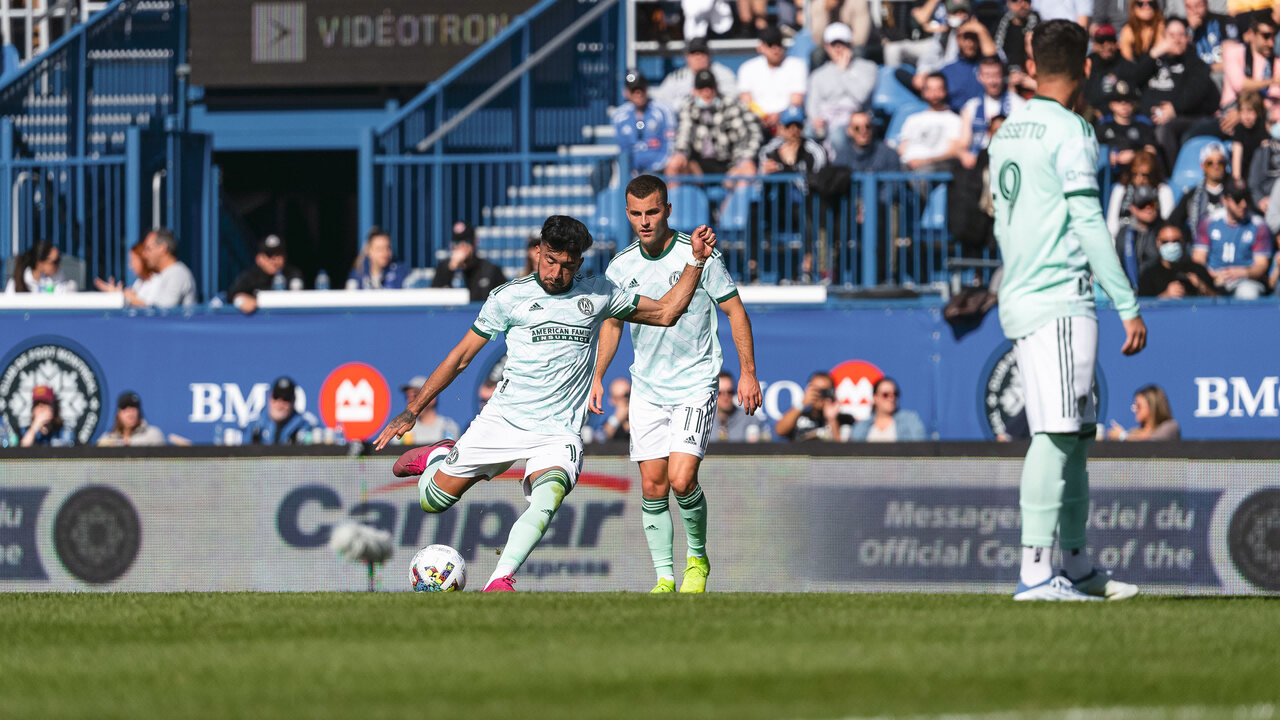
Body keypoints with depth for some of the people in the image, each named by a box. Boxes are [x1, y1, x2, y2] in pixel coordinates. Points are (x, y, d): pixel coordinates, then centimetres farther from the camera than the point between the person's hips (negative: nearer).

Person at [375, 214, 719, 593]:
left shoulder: (597, 294, 7)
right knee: (432, 502, 4)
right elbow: (461, 355, 5)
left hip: (559, 432, 0)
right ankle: (437, 458, 38)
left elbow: (665, 312, 15)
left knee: (547, 498, -32)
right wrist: (412, 411, 4)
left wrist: (696, 262, 4)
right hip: (501, 421, 0)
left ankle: (500, 581, -37)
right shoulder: (510, 296, 0)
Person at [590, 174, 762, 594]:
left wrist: (748, 372, -5)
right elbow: (612, 323, 17)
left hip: (695, 385, -4)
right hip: (646, 390, 4)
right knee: (653, 487, 0)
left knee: (681, 480, -15)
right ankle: (664, 578, 9)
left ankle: (697, 558, 10)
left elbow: (735, 310, -2)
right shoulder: (620, 267, 1)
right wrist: (596, 377, 10)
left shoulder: (700, 256, -11)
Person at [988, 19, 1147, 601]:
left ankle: (1077, 566, 18)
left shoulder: (1005, 135, 15)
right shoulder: (1070, 132, -9)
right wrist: (1128, 307, -13)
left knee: (1077, 432, 15)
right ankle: (1035, 572, -21)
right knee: (1057, 435, -13)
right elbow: (1090, 225, -14)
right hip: (1059, 303, -9)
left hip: (1018, 299, 9)